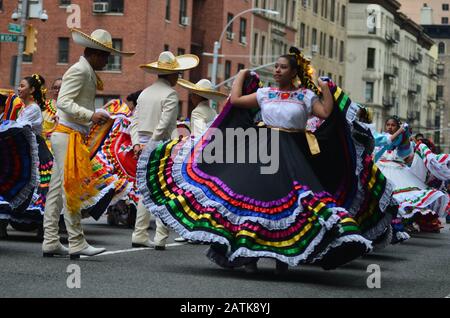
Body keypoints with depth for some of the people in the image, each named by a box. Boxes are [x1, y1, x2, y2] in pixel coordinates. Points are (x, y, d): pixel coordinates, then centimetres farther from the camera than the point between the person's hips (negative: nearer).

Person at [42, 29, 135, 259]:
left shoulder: (88, 73, 20)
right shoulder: (80, 71, -10)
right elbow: (63, 102, -19)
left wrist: (96, 118, 10)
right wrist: (91, 115, -25)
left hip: (73, 136, 10)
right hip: (68, 135, -10)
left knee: (57, 189, 8)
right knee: (71, 188, -9)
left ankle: (50, 242, 11)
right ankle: (77, 243, -9)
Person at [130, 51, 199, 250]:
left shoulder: (145, 93, 13)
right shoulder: (170, 94, -10)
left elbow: (134, 123, 10)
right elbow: (163, 125, -18)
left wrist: (137, 144, 3)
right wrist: (151, 147, -13)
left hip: (145, 145, 7)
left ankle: (139, 235, 14)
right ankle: (160, 238, -3)